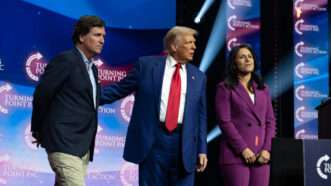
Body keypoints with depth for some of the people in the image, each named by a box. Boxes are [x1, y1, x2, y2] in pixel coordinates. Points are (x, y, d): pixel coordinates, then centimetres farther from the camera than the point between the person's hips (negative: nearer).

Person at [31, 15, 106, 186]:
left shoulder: (91, 68, 19)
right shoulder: (65, 60, -8)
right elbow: (41, 95, -6)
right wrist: (38, 130, 6)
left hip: (83, 145, 8)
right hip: (64, 143, -8)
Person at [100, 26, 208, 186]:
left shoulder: (198, 77, 10)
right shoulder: (146, 64, 3)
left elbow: (200, 117, 10)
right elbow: (119, 89, 7)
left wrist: (202, 150, 6)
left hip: (184, 143, 2)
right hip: (152, 140, -2)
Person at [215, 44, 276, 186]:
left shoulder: (262, 89, 17)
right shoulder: (225, 88, 2)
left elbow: (270, 121, 12)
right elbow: (225, 122, -7)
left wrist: (266, 149, -2)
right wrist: (243, 149, -13)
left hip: (260, 155, 5)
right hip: (236, 154, -4)